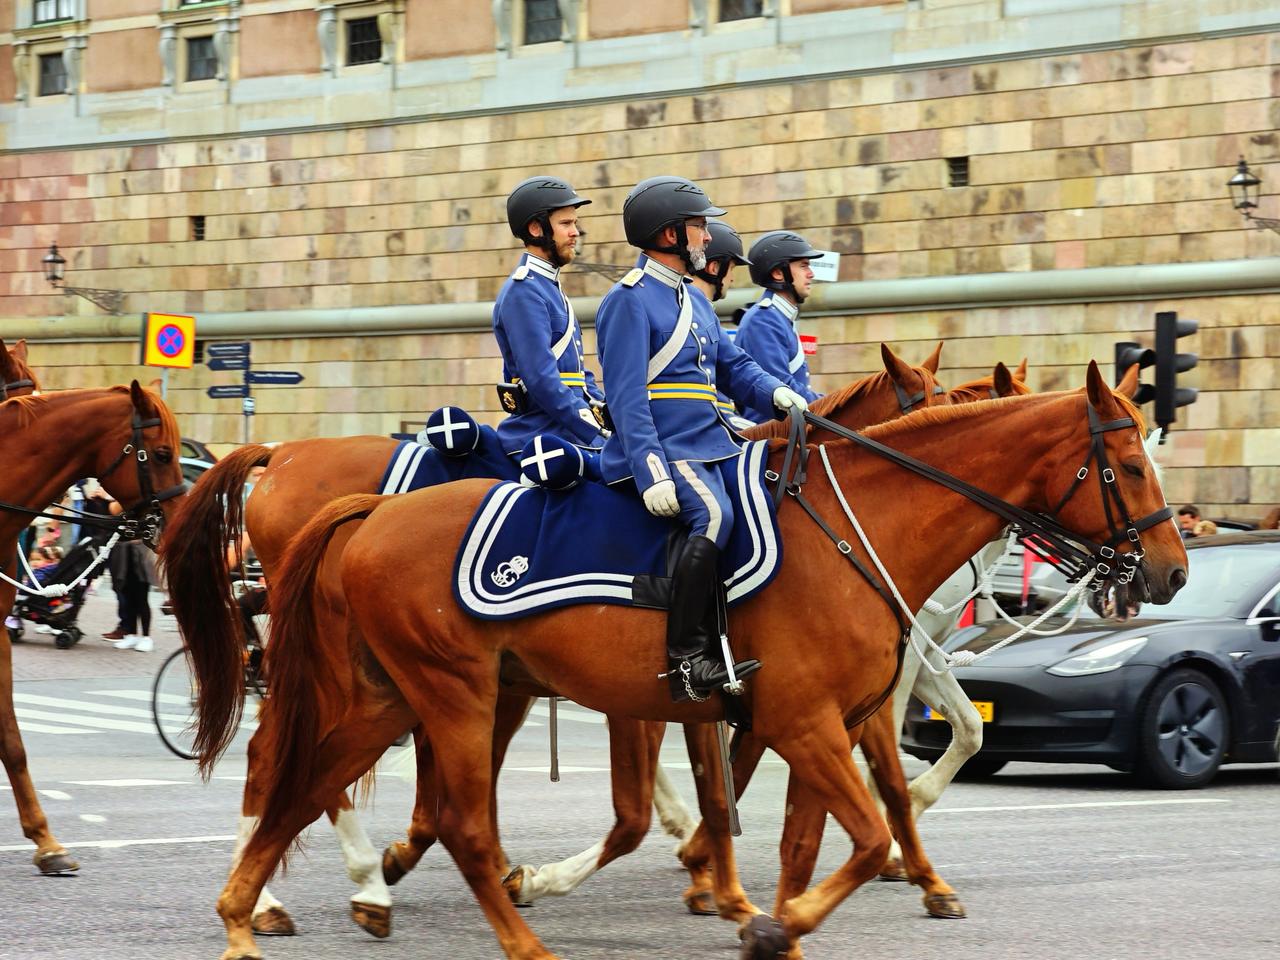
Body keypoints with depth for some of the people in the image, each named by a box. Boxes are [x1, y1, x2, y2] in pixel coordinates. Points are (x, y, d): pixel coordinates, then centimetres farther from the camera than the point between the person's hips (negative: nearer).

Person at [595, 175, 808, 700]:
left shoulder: (694, 299, 20)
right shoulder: (629, 300, -9)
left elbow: (733, 365, 22)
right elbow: (627, 397, -16)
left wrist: (775, 391, 0)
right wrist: (652, 473, -26)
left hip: (712, 444, 10)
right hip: (663, 449, -10)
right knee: (714, 515, -32)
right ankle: (687, 660, -31)